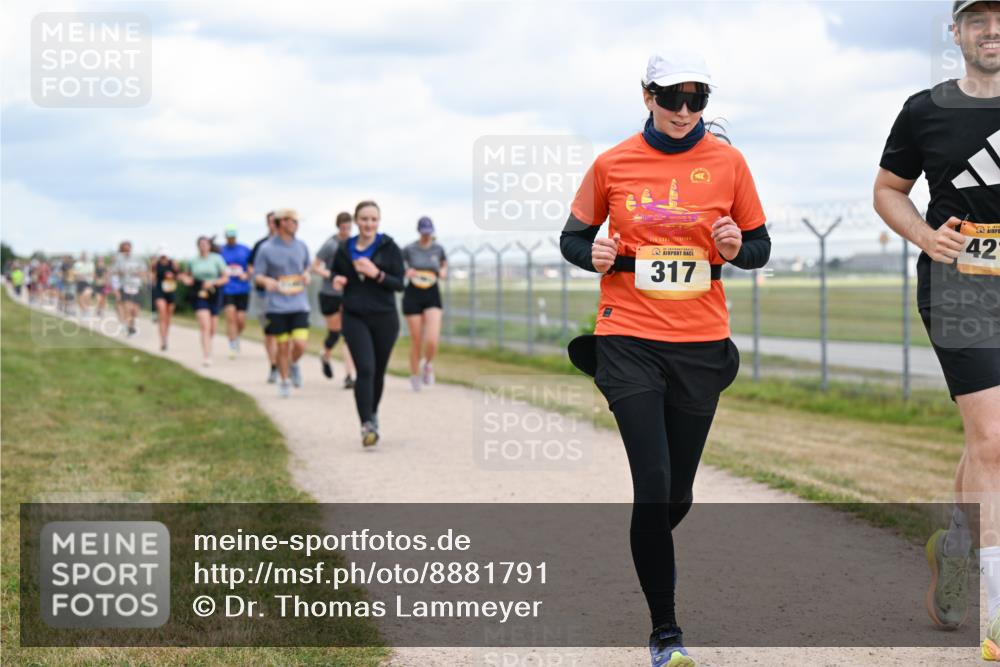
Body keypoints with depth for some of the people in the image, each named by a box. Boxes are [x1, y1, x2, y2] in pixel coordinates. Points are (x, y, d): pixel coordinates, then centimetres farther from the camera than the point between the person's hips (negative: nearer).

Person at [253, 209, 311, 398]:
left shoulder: (301, 246, 7)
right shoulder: (266, 249, -4)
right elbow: (257, 275, -1)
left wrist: (306, 275, 2)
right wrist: (267, 281, -23)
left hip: (299, 304, 2)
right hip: (277, 306, -2)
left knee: (300, 344, -10)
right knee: (283, 346, 3)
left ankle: (294, 364, 23)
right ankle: (284, 382, 21)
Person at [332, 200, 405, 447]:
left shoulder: (389, 248, -2)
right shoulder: (345, 250, 4)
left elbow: (399, 283, -5)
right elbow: (336, 272, 20)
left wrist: (377, 274, -21)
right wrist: (336, 280, -4)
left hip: (384, 318, 0)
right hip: (355, 318, 0)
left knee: (378, 371, 11)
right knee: (365, 369, -15)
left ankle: (372, 413, 36)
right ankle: (367, 425, -19)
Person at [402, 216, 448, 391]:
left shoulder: (438, 248, 2)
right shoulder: (409, 250, -5)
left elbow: (444, 264, 21)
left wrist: (443, 271, 0)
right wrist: (405, 272, -16)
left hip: (432, 297, 1)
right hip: (413, 296, -1)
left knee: (432, 340, -15)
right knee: (416, 341, 3)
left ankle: (428, 364, 16)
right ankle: (415, 375, 25)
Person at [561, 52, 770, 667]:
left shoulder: (727, 162, 2)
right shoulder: (612, 165, 0)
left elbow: (760, 247, 10)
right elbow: (574, 236, 12)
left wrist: (736, 247, -13)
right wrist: (594, 255, -10)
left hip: (701, 344, 2)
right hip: (628, 340, -2)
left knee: (678, 493, 10)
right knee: (653, 482, -13)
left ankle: (651, 550, 47)